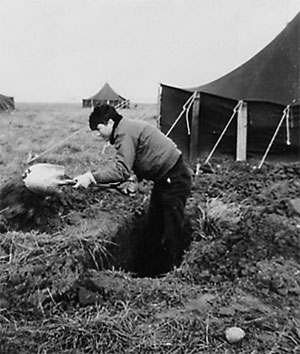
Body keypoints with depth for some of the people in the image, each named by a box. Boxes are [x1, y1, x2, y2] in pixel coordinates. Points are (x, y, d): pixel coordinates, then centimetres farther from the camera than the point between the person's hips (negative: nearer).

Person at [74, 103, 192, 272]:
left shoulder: (126, 132, -20)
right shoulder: (129, 127, 11)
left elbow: (121, 170, -29)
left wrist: (91, 177, -27)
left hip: (175, 180, -11)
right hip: (164, 179, 11)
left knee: (172, 230, -4)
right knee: (154, 225, 19)